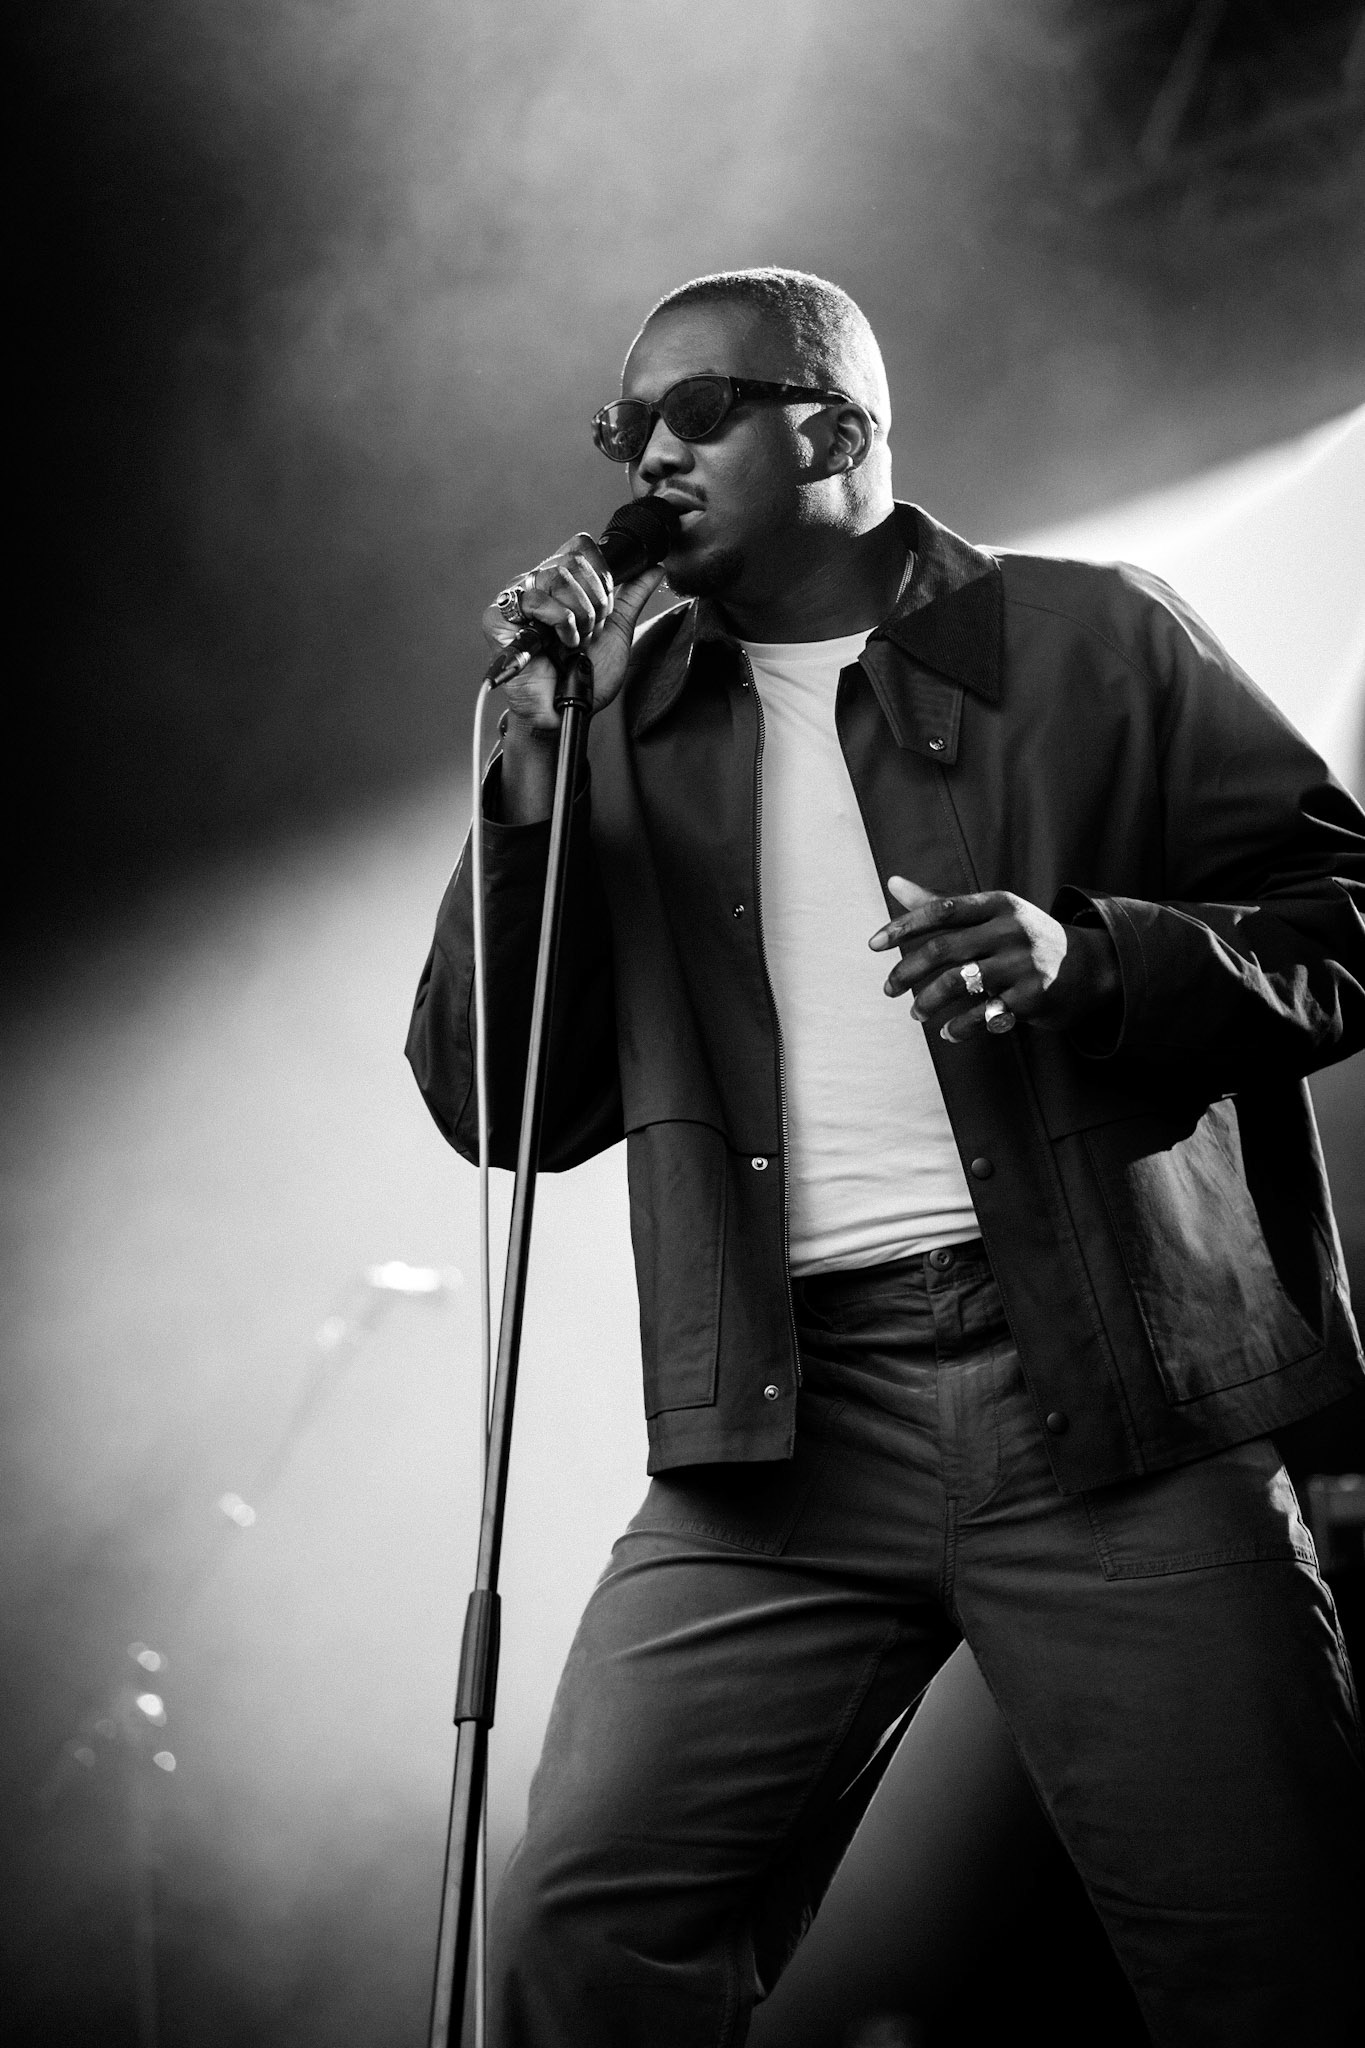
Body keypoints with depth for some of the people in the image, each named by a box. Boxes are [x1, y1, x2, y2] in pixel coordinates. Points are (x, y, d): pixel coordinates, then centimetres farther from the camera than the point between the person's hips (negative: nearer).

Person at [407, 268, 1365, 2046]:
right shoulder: (629, 731, 15)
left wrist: (1092, 954, -14)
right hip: (779, 1428, 2)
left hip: (1117, 1397, -2)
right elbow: (505, 1109, 10)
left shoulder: (1090, 642, 8)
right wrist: (536, 770, -1)